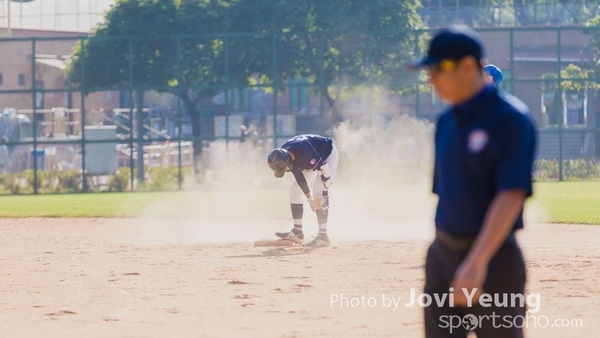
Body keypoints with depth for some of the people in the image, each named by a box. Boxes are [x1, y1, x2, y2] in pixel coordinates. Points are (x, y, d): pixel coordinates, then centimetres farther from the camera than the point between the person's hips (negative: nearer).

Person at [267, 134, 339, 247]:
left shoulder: (304, 152, -41)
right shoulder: (282, 156, -19)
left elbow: (324, 168, -33)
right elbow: (298, 175, -8)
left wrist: (321, 195, -29)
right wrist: (309, 197, -10)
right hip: (313, 161, 8)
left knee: (319, 194, -20)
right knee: (294, 191, 2)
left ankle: (323, 236, -20)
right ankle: (297, 232, 5)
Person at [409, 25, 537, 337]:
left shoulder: (509, 119, -12)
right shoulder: (446, 122, 11)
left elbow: (511, 195, -21)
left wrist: (477, 261, -30)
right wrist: (439, 256, 18)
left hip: (492, 258, -7)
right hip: (443, 256, 7)